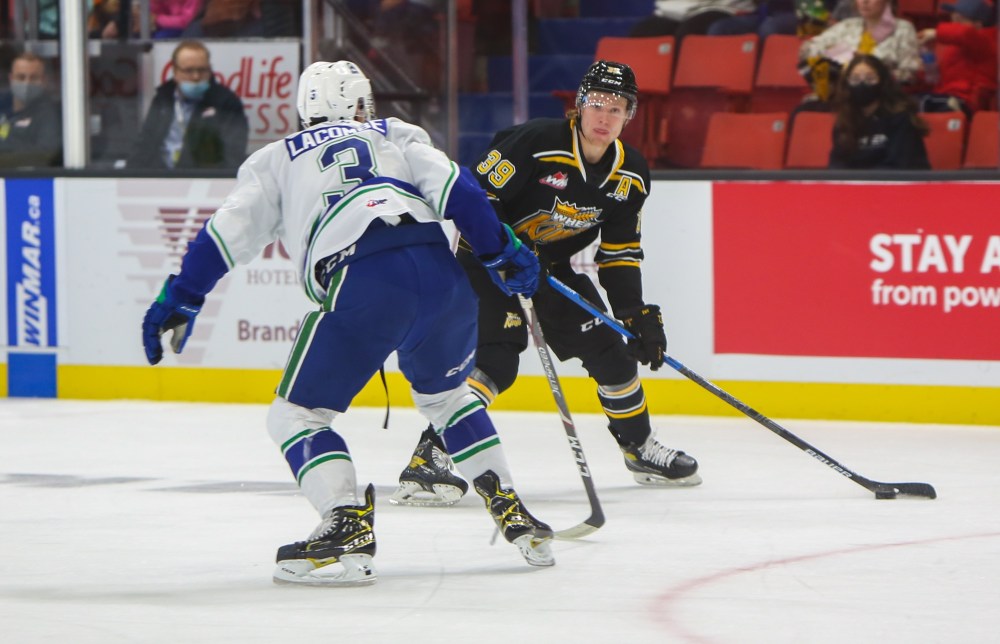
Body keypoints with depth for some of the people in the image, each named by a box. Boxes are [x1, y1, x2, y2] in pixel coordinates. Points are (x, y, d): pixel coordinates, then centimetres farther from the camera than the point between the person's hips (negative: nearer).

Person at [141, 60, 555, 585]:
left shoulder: (277, 159, 26)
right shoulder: (397, 137, 30)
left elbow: (227, 233, 16)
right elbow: (454, 187, 14)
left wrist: (178, 300, 20)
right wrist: (500, 252, 15)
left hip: (362, 285, -4)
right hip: (440, 272, 4)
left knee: (297, 413, 8)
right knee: (445, 393, 31)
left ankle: (348, 527, -12)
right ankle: (511, 511, 24)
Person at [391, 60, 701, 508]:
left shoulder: (630, 175, -4)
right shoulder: (536, 143, -24)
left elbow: (619, 253, 3)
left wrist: (637, 314, -6)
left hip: (551, 264, 7)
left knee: (608, 349, 6)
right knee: (495, 357, -25)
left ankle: (640, 447, 29)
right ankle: (430, 456, -29)